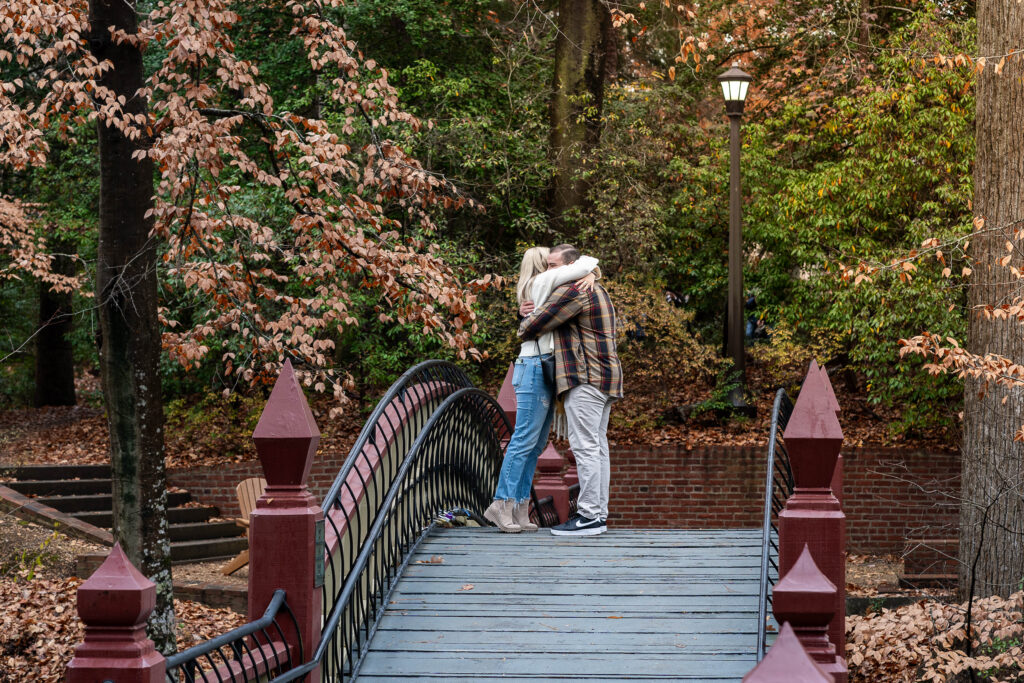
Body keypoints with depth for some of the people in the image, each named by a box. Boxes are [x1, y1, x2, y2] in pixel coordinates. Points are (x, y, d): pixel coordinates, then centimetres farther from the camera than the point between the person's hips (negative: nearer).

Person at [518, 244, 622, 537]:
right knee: (597, 446, 9)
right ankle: (599, 514, 9)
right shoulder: (596, 291, 23)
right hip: (605, 379, 10)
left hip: (586, 379, -10)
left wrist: (524, 329, 14)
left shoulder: (571, 292, -10)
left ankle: (589, 515, -14)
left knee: (585, 446, -11)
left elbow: (533, 326, -11)